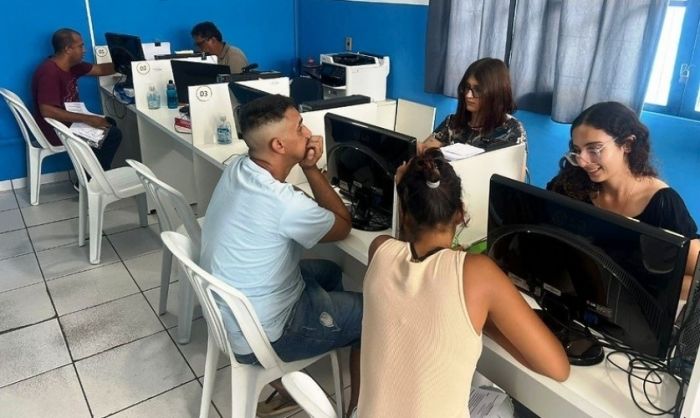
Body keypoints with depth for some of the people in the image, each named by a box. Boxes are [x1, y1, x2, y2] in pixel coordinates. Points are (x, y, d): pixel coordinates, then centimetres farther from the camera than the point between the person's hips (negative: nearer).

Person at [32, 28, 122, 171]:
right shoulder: (49, 72, -26)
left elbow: (100, 69, 13)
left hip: (69, 121, 10)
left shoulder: (71, 65, 1)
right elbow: (47, 111, -33)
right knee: (112, 134, -10)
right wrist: (87, 119, -33)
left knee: (109, 123, 17)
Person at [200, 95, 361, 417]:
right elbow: (343, 225, -12)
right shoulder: (284, 203, -32)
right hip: (259, 337, -8)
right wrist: (311, 168, -12)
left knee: (330, 272, 24)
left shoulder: (238, 168, -6)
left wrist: (307, 167, -11)